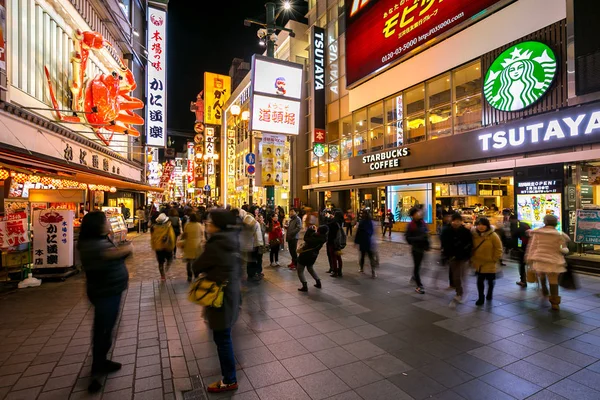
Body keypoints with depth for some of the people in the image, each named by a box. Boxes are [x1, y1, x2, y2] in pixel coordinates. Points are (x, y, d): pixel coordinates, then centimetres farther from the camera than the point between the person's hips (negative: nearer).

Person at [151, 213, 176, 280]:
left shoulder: (154, 227, -2)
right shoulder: (168, 226, -12)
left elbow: (152, 238, 8)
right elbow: (172, 237, -9)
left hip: (158, 247, 3)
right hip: (167, 246, -3)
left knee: (160, 262, 11)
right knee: (170, 257, 19)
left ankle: (162, 276, 17)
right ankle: (168, 265, -10)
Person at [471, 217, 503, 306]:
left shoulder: (493, 235, -15)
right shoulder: (474, 235, -4)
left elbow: (498, 249, -8)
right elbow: (472, 248, 8)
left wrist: (495, 259, -8)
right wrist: (472, 258, 5)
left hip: (489, 263, -2)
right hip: (478, 263, 2)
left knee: (490, 280, 16)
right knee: (480, 281, 1)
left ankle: (489, 294, 42)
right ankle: (481, 298, 15)